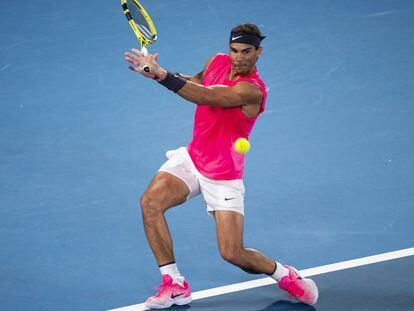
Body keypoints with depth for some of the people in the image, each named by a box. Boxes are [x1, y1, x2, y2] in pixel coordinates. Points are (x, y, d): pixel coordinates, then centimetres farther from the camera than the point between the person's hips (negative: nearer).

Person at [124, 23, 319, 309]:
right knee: (151, 201, -19)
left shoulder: (252, 90, -24)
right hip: (192, 157, 6)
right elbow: (198, 82, 21)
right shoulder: (217, 62, -1)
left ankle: (284, 275, 22)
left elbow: (205, 97, -35)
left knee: (233, 254, -10)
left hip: (223, 176, -6)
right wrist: (159, 71, 3)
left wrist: (162, 75, -43)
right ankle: (175, 286, -9)